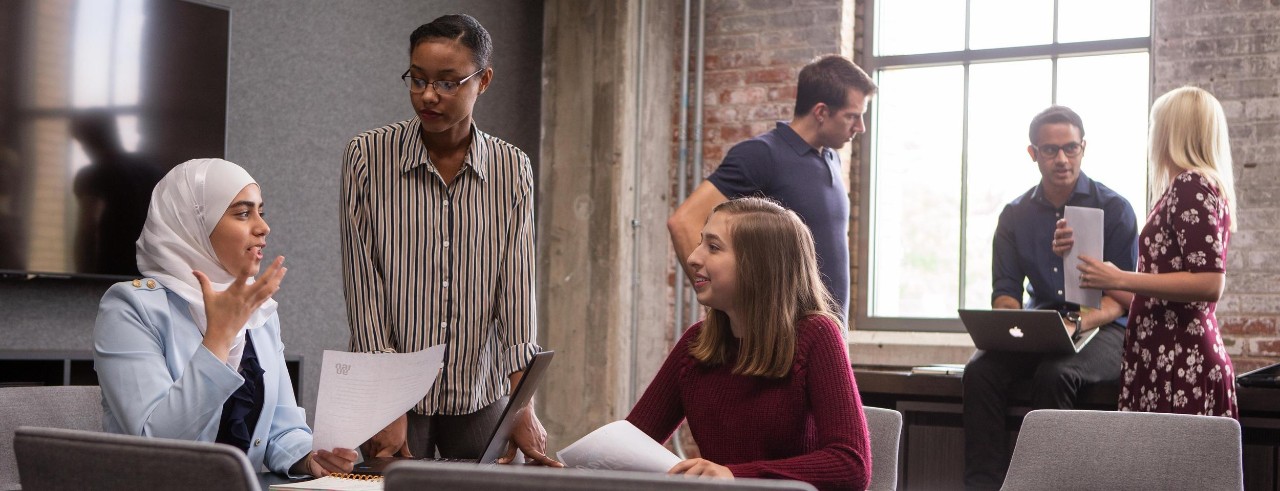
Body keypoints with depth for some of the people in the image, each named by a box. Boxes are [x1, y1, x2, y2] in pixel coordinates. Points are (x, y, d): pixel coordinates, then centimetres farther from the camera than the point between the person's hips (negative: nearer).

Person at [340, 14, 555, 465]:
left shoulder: (512, 169, 0)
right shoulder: (368, 156, -5)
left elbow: (516, 288, -5)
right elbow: (363, 285, -7)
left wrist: (523, 407, -14)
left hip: (480, 398, 2)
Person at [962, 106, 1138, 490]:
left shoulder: (1114, 209, 0)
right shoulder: (1015, 215, 12)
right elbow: (1006, 289, 8)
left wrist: (1077, 323, -25)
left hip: (1101, 329, -3)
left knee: (1054, 373, -36)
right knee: (980, 371, -26)